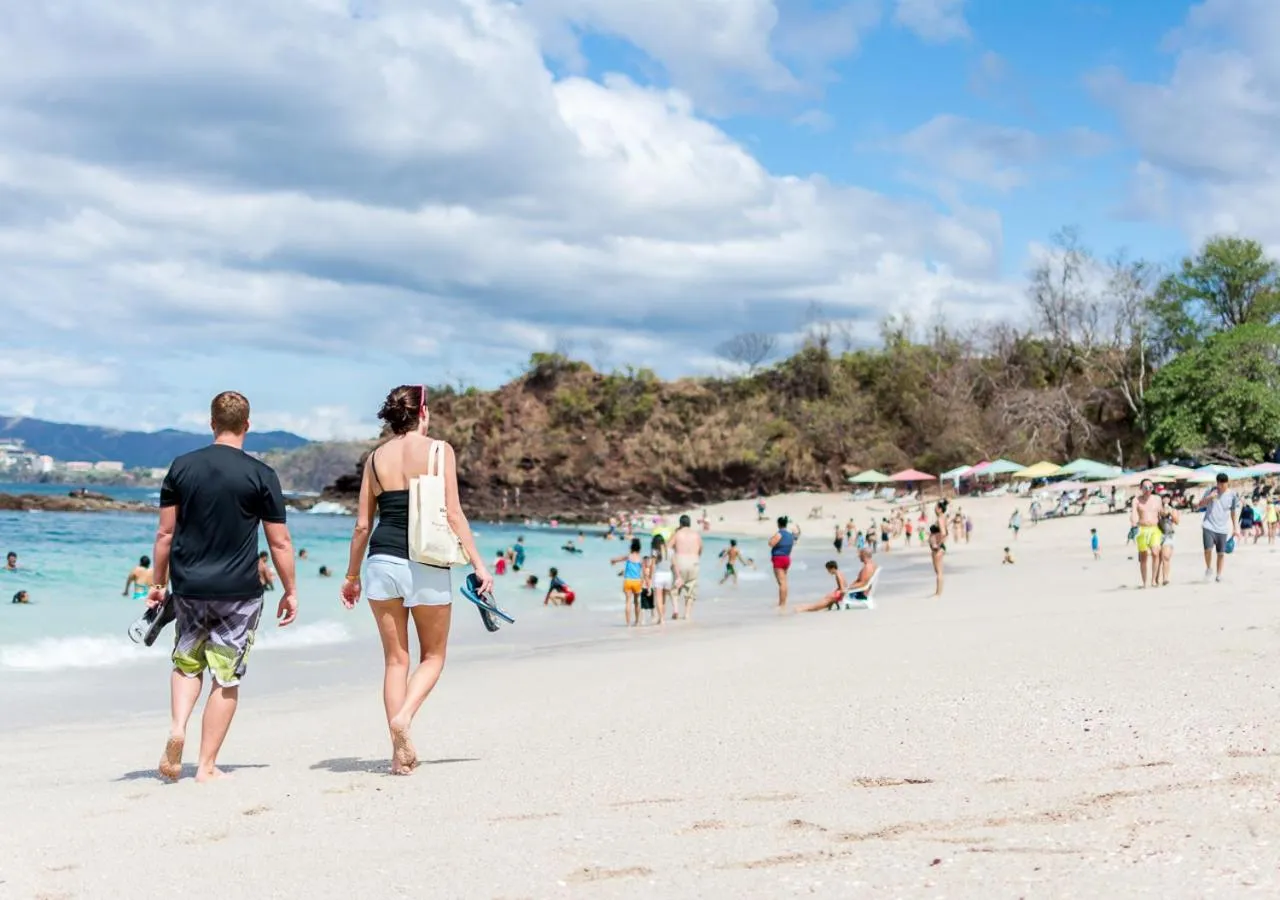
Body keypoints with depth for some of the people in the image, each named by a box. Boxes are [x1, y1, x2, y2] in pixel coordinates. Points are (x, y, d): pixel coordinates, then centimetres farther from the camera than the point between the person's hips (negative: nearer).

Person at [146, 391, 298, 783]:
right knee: (226, 677, 5)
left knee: (187, 663, 21)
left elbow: (165, 533, 5)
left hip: (188, 588, 3)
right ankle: (207, 766, 8)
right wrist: (290, 592, 7)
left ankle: (177, 727, -4)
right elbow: (279, 542, -3)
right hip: (238, 591, -3)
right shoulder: (261, 475, -6)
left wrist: (158, 583, 15)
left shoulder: (182, 467, 2)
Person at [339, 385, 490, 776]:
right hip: (426, 565, -3)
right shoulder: (439, 450, -1)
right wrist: (478, 563, -2)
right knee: (432, 655, 13)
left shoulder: (376, 458, 9)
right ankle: (404, 716, -13)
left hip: (382, 561, 3)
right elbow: (453, 514, -7)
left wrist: (351, 575, 19)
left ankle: (401, 753, 7)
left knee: (395, 658, 10)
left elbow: (362, 524, 9)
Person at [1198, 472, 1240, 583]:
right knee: (1208, 549, -15)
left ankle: (1219, 574, 19)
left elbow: (1234, 513, 9)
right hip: (1209, 526, -1)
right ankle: (1209, 568, 10)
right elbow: (1200, 505, 3)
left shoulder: (1232, 495, 0)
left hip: (1222, 528, 1)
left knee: (1221, 553, 4)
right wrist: (1209, 497, -16)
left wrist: (1235, 529, 8)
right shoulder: (1211, 490, -1)